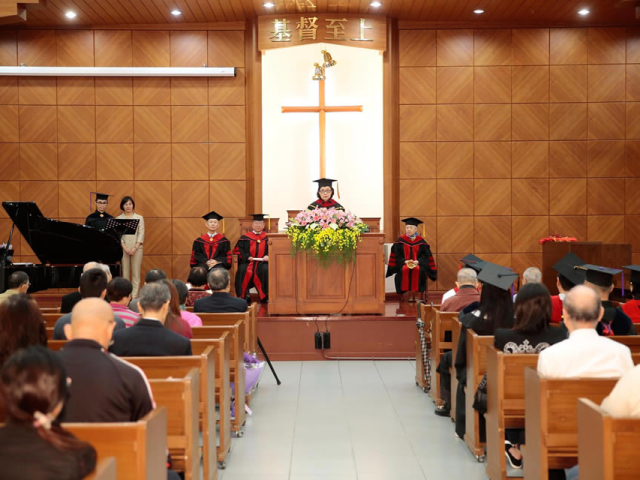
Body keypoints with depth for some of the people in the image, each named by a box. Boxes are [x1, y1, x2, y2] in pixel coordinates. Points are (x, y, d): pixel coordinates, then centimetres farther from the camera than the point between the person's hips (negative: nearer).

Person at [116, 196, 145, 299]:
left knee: (136, 273, -1)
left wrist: (135, 248, -9)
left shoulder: (139, 218, 8)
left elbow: (141, 234, 3)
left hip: (136, 248, 1)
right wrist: (125, 248, -11)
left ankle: (135, 296, 1)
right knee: (124, 273, -2)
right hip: (123, 248, 0)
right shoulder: (118, 219, 6)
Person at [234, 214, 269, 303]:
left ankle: (266, 296, -21)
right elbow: (238, 250, 5)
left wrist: (268, 256, -13)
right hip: (248, 262, 0)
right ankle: (244, 295, -21)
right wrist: (247, 256, -12)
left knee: (266, 269, -33)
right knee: (242, 270, -32)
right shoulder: (245, 238, 11)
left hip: (262, 262, 0)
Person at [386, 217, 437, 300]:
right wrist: (405, 261, -13)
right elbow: (397, 255, 4)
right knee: (403, 270, -35)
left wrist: (417, 261, -13)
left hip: (418, 264, 0)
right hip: (404, 264, 0)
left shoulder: (421, 241, 8)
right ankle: (405, 293, -27)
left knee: (419, 270, -34)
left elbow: (425, 255, 5)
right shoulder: (400, 241, 8)